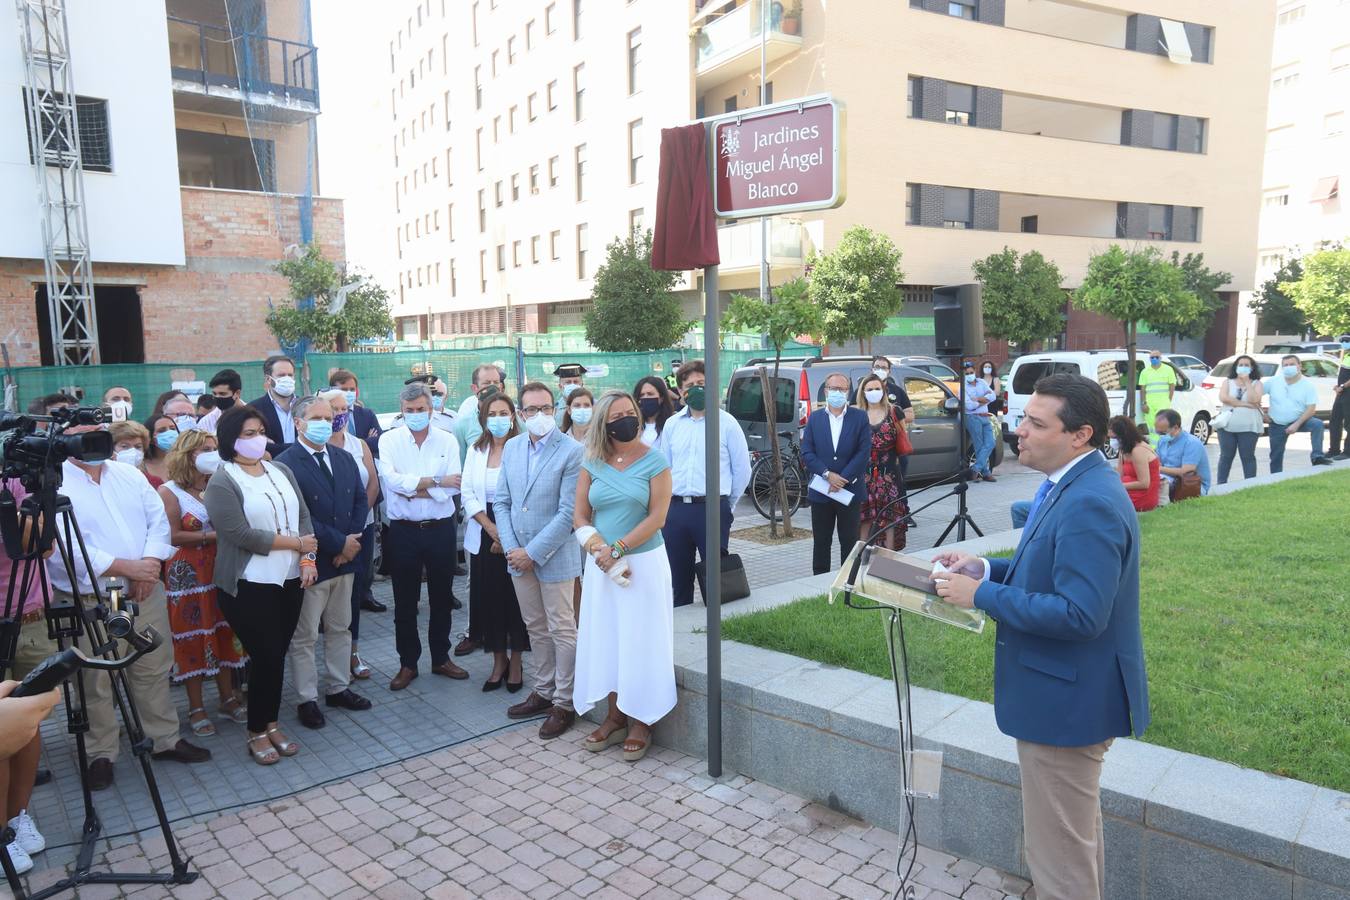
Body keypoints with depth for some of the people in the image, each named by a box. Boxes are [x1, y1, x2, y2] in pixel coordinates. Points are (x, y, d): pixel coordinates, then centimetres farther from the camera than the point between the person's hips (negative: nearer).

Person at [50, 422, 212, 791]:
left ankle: (166, 739, 27)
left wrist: (150, 564, -12)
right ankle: (101, 754, 24)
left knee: (154, 670, 14)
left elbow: (158, 519, 5)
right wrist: (126, 567, -19)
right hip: (88, 600, -5)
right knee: (95, 682, 7)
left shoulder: (129, 475, 9)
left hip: (144, 591, 5)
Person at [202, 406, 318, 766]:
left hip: (289, 580, 5)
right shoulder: (222, 483, -10)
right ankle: (257, 733, 17)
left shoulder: (281, 471, 8)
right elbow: (242, 534, -19)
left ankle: (271, 724, 27)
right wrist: (295, 543, -13)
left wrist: (308, 559, -8)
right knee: (266, 658, -2)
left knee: (278, 656, 12)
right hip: (249, 586, -5)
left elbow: (303, 517, 6)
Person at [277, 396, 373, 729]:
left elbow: (360, 500, 9)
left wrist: (352, 543, -5)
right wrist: (339, 542, -17)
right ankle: (307, 700, 19)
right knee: (304, 636, 6)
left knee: (341, 628, 17)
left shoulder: (345, 459, 9)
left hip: (345, 557, 7)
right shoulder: (285, 464, -14)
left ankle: (339, 688, 31)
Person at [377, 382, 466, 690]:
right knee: (405, 602, 10)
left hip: (440, 529, 1)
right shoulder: (389, 440, -2)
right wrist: (435, 482, -16)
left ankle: (441, 658, 29)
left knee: (442, 598, 13)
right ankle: (408, 663, 24)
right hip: (403, 531, -1)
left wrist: (413, 489, -15)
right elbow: (391, 480, -17)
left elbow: (452, 488, -11)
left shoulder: (447, 440, 0)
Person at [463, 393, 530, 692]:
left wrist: (508, 533, -13)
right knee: (488, 598, 8)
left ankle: (515, 662, 18)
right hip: (484, 534, 4)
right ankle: (498, 662, 23)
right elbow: (468, 493, 4)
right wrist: (491, 527, -8)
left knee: (515, 597, 2)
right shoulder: (476, 451, 9)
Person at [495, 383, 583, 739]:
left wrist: (533, 553, -15)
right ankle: (543, 692, 31)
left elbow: (568, 513, -16)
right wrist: (511, 549, -4)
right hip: (519, 555, 6)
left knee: (562, 631, 4)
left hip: (555, 556, -5)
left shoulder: (572, 451, -13)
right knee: (536, 628, 17)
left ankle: (564, 703, 16)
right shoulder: (511, 447, 5)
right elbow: (501, 501, 8)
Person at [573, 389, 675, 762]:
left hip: (643, 561, -4)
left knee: (640, 640, 2)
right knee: (606, 638, 9)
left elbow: (657, 517, -11)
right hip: (601, 565, 4)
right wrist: (598, 549, -13)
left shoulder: (654, 461, -6)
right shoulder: (593, 463, 4)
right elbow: (580, 516, 3)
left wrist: (617, 549, -16)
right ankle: (615, 716, 24)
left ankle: (641, 723, 15)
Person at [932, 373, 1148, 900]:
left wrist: (981, 595, -24)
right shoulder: (1073, 485, 6)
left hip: (1066, 700, -10)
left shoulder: (1090, 504, -27)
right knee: (1074, 834, 29)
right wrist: (987, 569, 3)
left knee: (1059, 852, 7)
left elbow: (1080, 613, -31)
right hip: (1067, 692, 11)